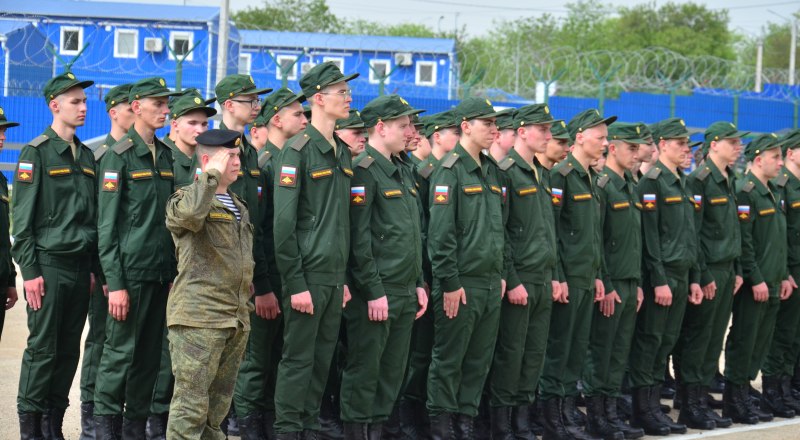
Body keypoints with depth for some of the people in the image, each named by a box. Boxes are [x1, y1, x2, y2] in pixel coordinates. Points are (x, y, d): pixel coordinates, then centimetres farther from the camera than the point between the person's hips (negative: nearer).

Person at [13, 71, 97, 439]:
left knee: (69, 350, 7)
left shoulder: (86, 156, 15)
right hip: (48, 265, -6)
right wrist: (29, 271, -13)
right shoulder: (37, 152, -6)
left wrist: (94, 268, 13)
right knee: (42, 349, -5)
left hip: (80, 267, 6)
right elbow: (22, 218, -9)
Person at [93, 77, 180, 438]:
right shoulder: (118, 157, -6)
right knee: (120, 350, -5)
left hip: (162, 272, 6)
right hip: (131, 272, -6)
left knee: (150, 354, 8)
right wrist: (114, 283, -14)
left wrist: (174, 272, 12)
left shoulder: (165, 156, 13)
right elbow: (107, 226, -9)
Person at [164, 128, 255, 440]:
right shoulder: (186, 199, -5)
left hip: (236, 320, 8)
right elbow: (190, 213, -32)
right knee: (191, 404, -9)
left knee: (218, 404, 12)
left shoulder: (239, 207, 21)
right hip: (199, 318, -8)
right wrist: (213, 175, -19)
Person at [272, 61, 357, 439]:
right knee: (298, 359, -2)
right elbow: (283, 223, -14)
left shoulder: (342, 152, 14)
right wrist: (295, 284, -17)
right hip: (307, 276, -7)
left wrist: (344, 278, 15)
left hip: (334, 277, 7)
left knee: (323, 359, 11)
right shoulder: (298, 151, -11)